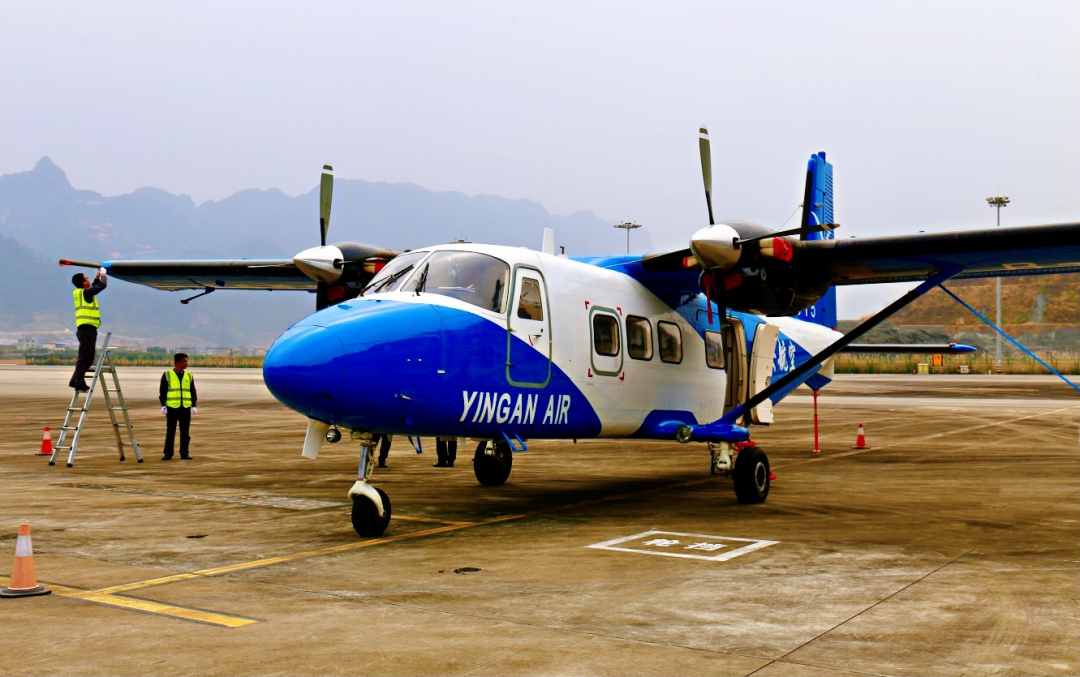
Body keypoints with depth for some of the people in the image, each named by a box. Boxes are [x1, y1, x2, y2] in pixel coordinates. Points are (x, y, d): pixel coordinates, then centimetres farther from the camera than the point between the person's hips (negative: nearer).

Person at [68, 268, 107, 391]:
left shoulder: (80, 293, 16)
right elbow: (102, 285, -10)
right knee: (84, 358, -9)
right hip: (88, 329, -10)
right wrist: (103, 274, 7)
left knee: (87, 358, 16)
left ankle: (75, 381, 19)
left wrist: (97, 276, 27)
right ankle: (79, 384, -9)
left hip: (85, 329, 10)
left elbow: (93, 287, 34)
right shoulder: (85, 293, -10)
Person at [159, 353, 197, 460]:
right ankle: (168, 453, 7)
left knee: (185, 432, 5)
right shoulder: (167, 375, 1)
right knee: (170, 432, 2)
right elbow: (162, 392, 3)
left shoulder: (189, 375, 10)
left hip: (186, 408, 3)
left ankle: (184, 453, 10)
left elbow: (193, 392, 13)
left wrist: (194, 406, 7)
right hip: (172, 407, -3)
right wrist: (163, 406, -4)